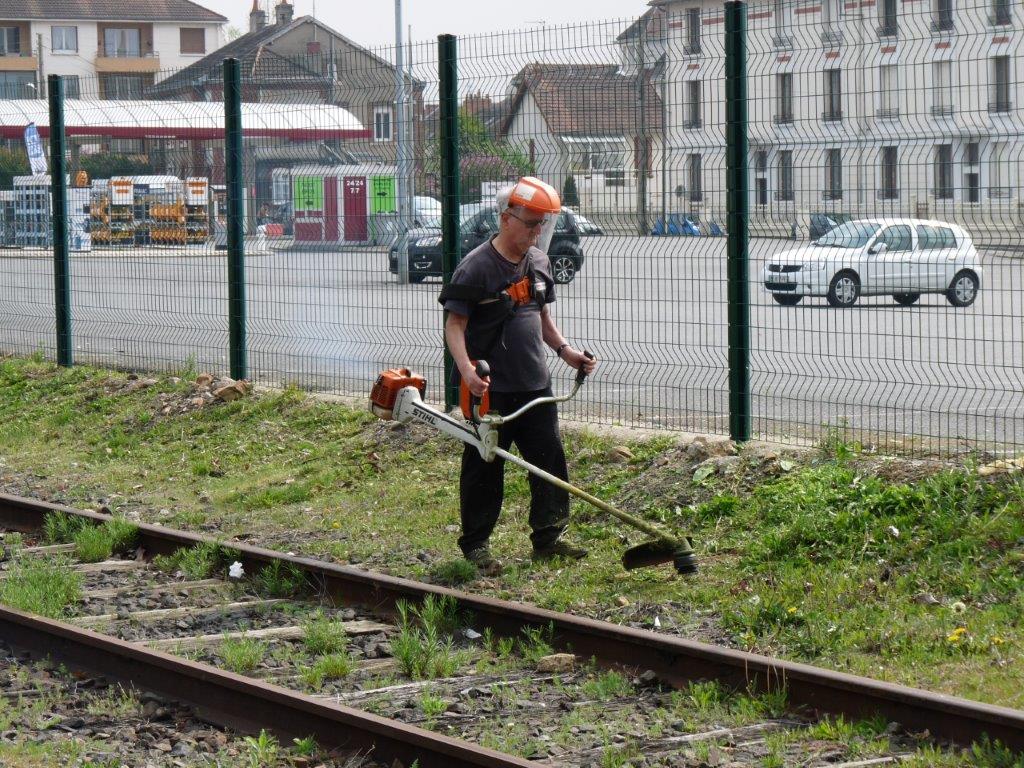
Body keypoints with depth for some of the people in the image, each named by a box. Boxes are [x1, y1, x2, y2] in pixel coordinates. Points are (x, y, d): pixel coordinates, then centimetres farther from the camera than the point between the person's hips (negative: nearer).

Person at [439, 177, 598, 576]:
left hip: (535, 385, 7)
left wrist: (564, 349, 7)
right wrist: (467, 370, -28)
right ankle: (475, 544, 13)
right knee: (484, 468, 3)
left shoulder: (538, 262, 9)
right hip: (491, 390, -7)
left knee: (550, 461, 7)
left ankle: (547, 538, 18)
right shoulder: (476, 267, -13)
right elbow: (455, 324, -14)